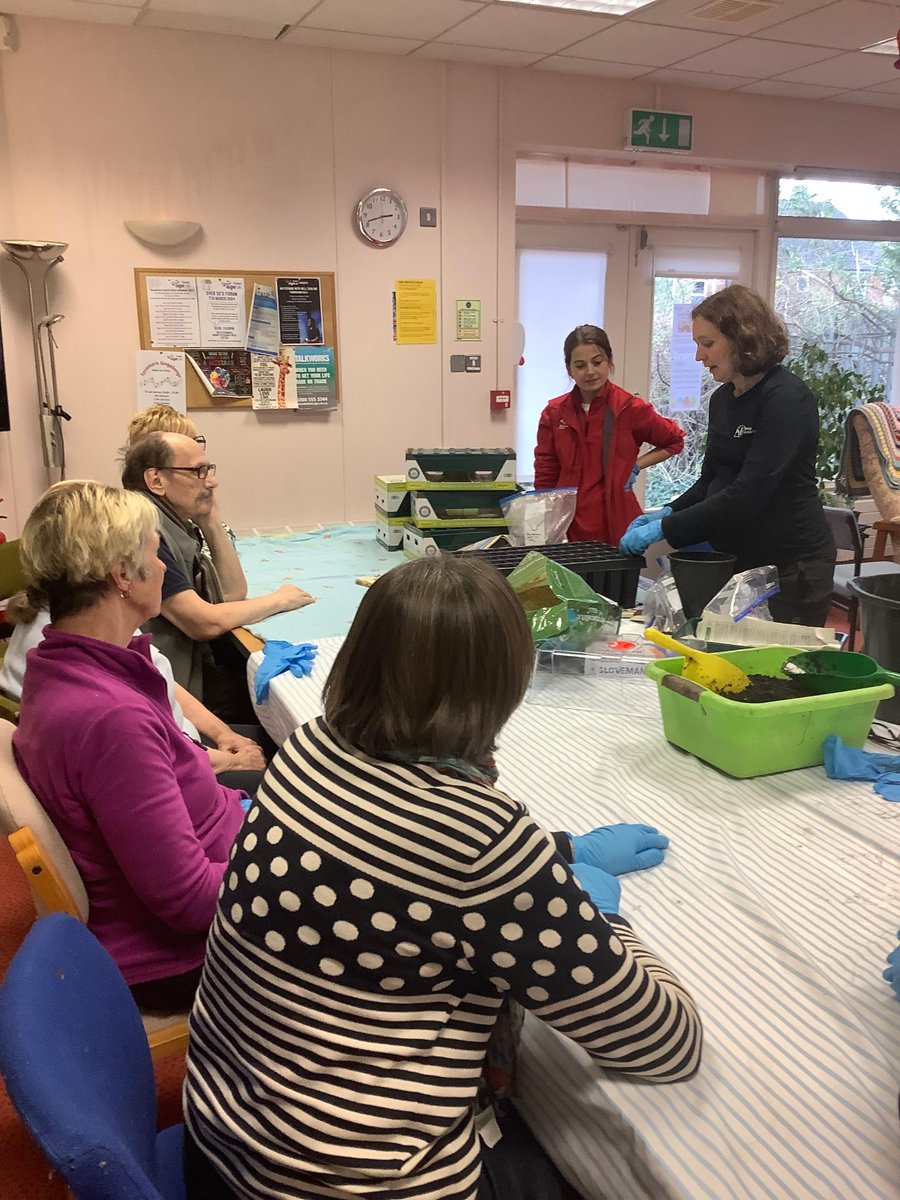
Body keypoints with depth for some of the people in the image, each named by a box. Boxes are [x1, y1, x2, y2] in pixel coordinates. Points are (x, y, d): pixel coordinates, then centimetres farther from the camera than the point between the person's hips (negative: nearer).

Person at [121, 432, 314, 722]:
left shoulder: (175, 524, 7)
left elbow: (233, 593, 12)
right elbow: (205, 623, -25)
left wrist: (212, 523, 0)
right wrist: (277, 600, -9)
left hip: (198, 665, 8)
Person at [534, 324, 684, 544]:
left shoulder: (630, 408, -1)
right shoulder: (554, 414, 5)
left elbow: (675, 441, 15)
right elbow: (545, 478, 9)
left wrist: (636, 466, 2)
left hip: (617, 528, -2)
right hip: (567, 529, 2)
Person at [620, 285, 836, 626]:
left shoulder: (787, 399, -16)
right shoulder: (722, 399, 8)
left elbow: (747, 494, -24)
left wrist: (665, 529, -23)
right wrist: (668, 513, -1)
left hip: (790, 568, -7)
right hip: (735, 559, 7)